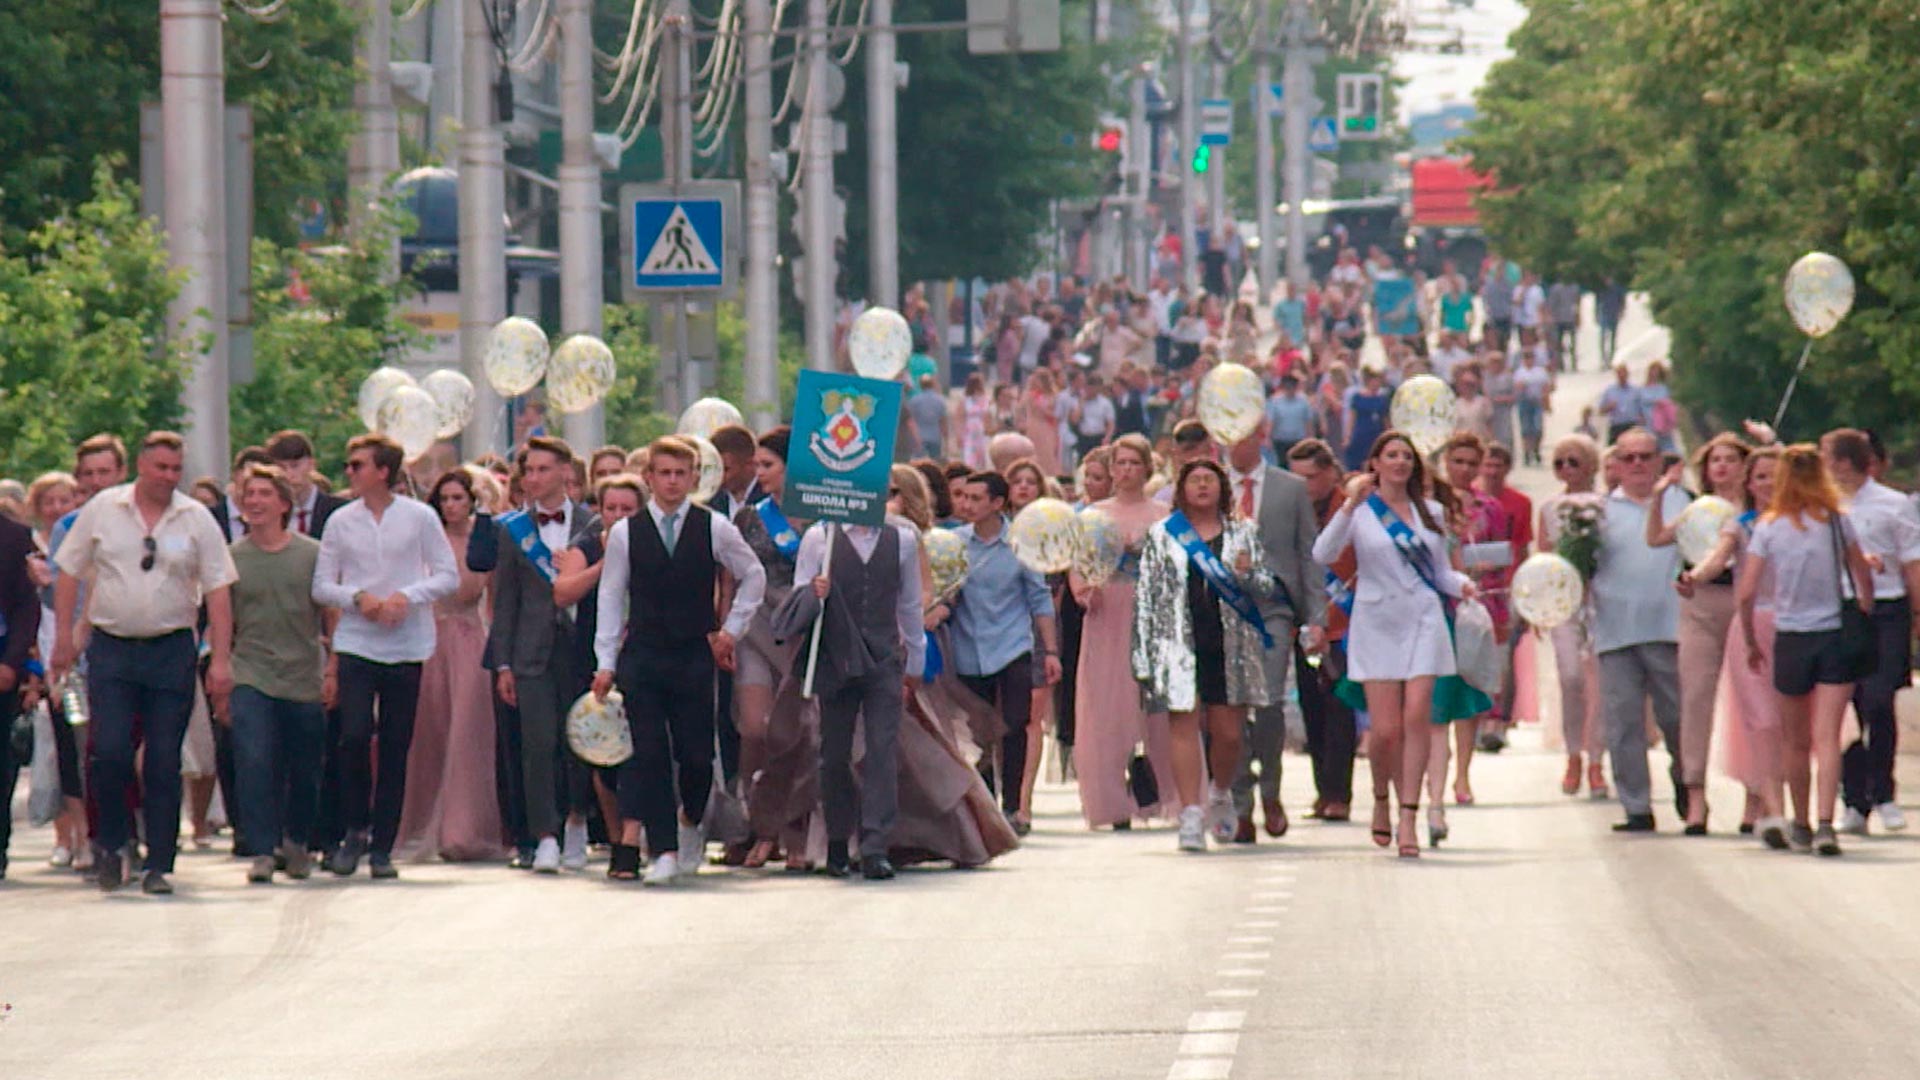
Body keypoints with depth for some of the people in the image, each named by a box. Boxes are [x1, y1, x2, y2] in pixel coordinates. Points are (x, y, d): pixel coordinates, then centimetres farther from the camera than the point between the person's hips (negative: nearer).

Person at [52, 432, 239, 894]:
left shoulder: (197, 520, 1)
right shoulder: (101, 510, 2)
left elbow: (218, 590, 1)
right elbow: (69, 573, 8)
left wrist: (220, 658, -5)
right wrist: (64, 638, 4)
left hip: (171, 650, 0)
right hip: (111, 648, 0)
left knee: (164, 764, 1)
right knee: (109, 753, -10)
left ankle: (158, 865, 7)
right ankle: (110, 843, 11)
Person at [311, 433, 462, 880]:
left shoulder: (420, 518, 2)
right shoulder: (341, 522, 5)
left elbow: (449, 576, 2)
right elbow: (322, 586, 7)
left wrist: (406, 597, -13)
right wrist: (359, 598, -12)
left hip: (406, 646, 0)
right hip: (356, 645, 0)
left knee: (395, 748, 2)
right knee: (353, 735, -14)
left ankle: (382, 846, 8)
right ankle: (354, 830, 3)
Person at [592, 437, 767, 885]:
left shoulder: (715, 529, 2)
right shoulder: (626, 533, 3)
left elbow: (753, 577, 15)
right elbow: (610, 597, 7)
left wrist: (731, 630, 8)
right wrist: (605, 663, 3)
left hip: (694, 658, 0)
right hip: (642, 658, 0)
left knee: (696, 754, -2)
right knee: (649, 754, -7)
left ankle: (690, 824, 27)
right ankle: (664, 851, -5)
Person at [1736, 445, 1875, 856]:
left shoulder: (1769, 527, -5)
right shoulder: (1837, 521, -2)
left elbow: (1746, 593, -7)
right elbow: (1865, 579, 5)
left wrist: (1750, 642, 6)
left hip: (1791, 639, 0)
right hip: (1836, 637, 0)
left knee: (1797, 742, 15)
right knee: (1827, 738, -6)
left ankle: (1800, 825, 26)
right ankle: (1825, 824, -20)